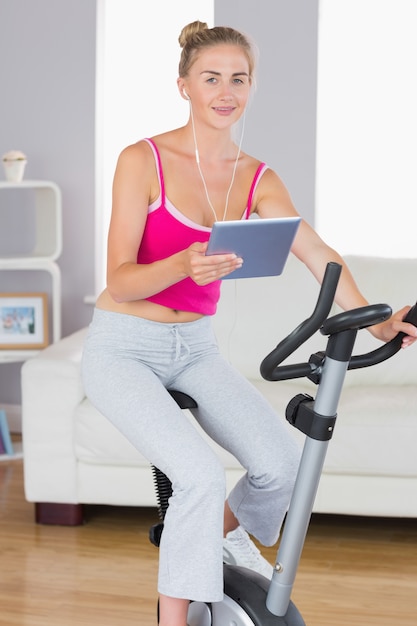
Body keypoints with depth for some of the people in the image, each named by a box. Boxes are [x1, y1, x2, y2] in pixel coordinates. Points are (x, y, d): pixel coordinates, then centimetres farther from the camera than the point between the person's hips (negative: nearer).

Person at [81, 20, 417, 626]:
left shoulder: (257, 179, 2)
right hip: (124, 348, -5)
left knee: (281, 463, -13)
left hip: (194, 348, 5)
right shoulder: (143, 161, -13)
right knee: (201, 475, -25)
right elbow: (120, 282, -15)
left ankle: (229, 530, 21)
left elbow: (317, 253, -8)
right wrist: (182, 265, -35)